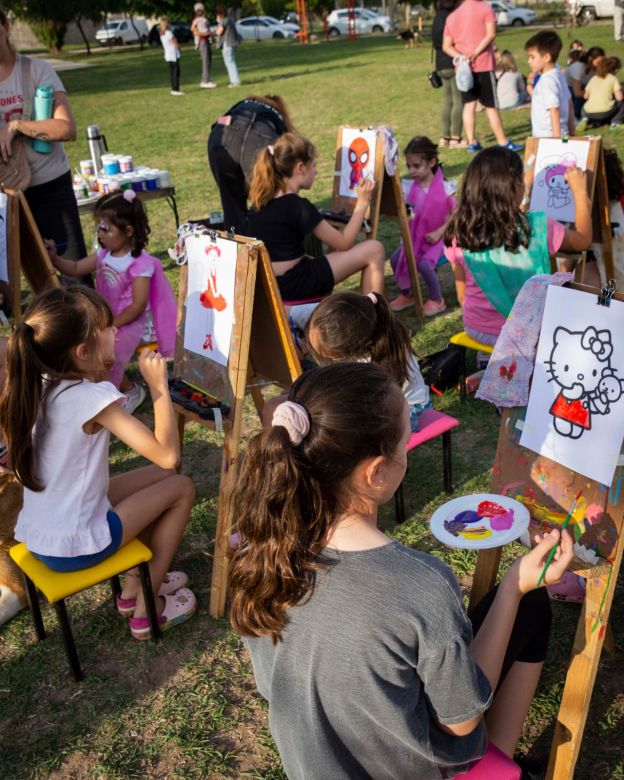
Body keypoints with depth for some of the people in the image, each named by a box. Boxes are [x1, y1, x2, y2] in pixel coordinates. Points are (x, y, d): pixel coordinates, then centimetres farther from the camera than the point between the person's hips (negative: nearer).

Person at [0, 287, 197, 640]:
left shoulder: (39, 384, -2)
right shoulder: (94, 396, -25)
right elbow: (167, 455, -26)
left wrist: (99, 373, 5)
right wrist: (159, 384, -19)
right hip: (75, 546, -8)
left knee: (159, 477, 20)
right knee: (181, 487, 8)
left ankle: (135, 583, 30)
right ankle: (147, 608, 16)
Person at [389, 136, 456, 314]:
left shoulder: (444, 187, -13)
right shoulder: (412, 187, 0)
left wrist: (439, 232, -19)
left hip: (437, 237, -6)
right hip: (416, 236, 6)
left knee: (424, 263, -27)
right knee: (395, 258, -11)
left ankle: (437, 300, -3)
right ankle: (406, 294, 12)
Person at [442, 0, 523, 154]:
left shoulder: (452, 16, 14)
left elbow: (446, 46, 7)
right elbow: (491, 34, -14)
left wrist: (460, 56, -7)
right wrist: (475, 53, -16)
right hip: (483, 65, -4)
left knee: (469, 105, 7)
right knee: (491, 106, -1)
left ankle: (472, 142, 4)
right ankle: (503, 142, 2)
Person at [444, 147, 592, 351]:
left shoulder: (458, 233, -12)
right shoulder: (536, 228, -21)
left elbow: (462, 296, -1)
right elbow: (583, 240, 0)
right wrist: (580, 191, 10)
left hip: (475, 329, 4)